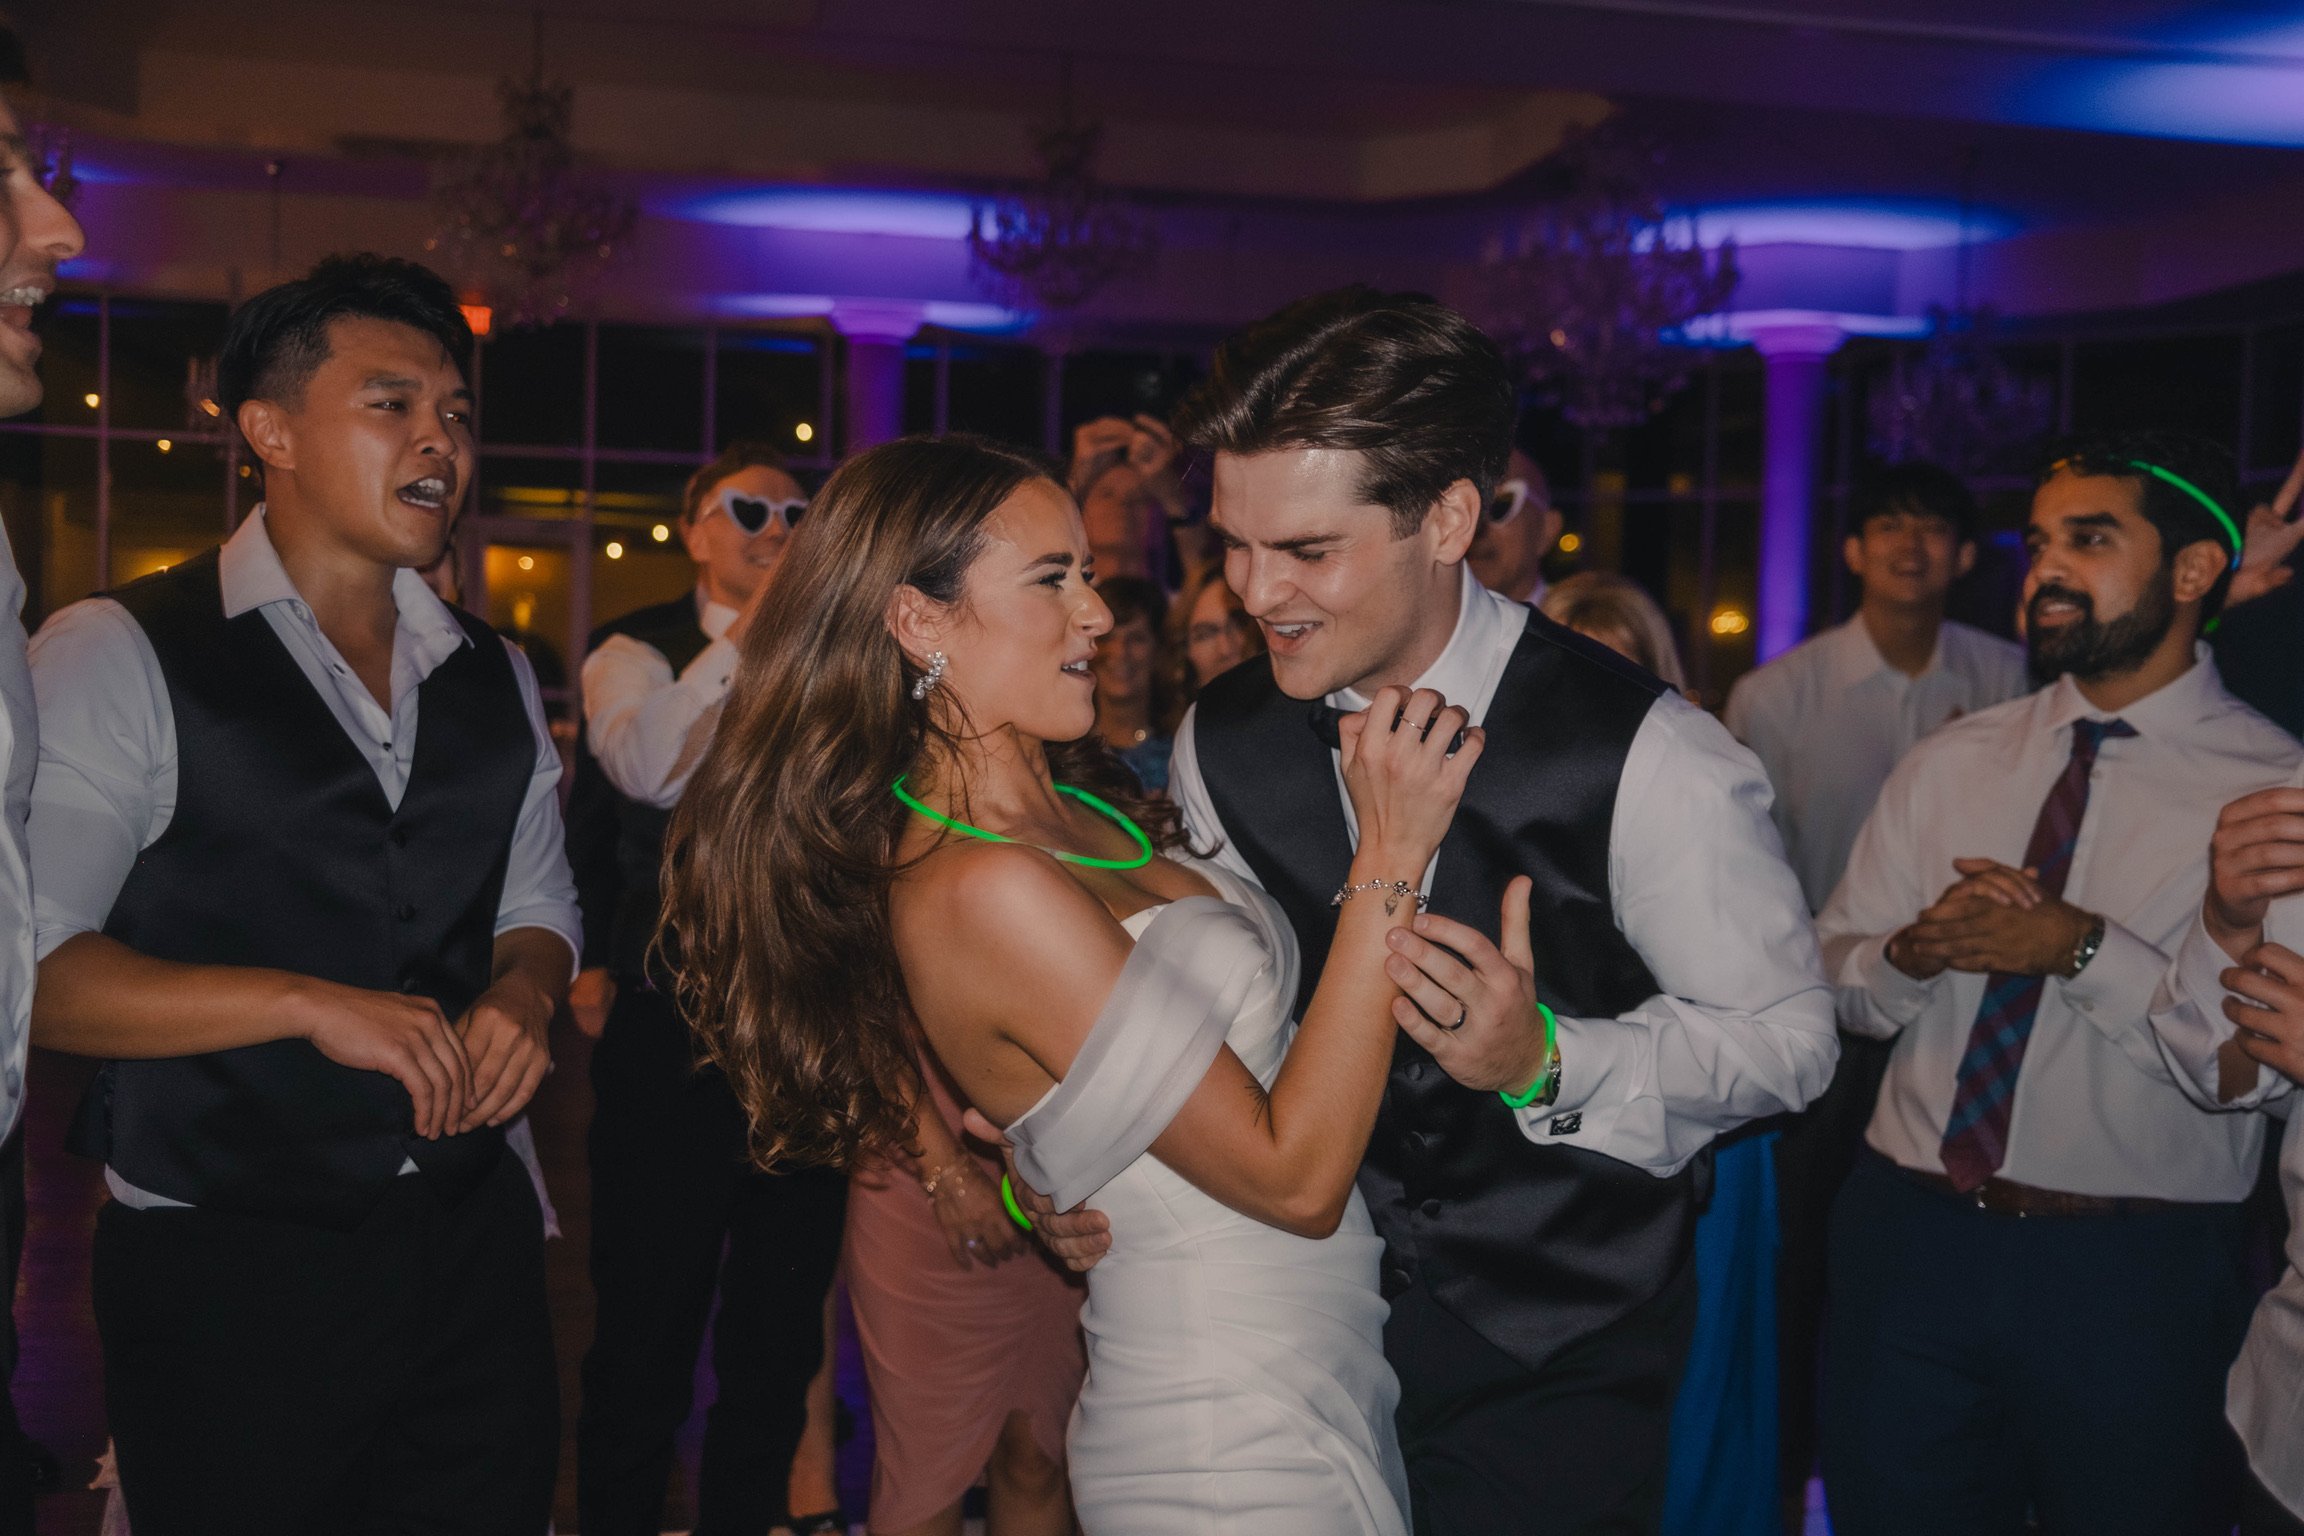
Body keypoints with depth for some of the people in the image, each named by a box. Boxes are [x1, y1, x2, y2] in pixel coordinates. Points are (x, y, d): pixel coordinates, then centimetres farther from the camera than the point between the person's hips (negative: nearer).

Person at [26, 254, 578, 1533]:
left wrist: (523, 993, -5)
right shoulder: (118, 656, -9)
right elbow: (28, 965, -15)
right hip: (227, 1271, -5)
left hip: (474, 1237, 5)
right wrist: (309, 1004, -22)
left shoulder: (492, 678, 10)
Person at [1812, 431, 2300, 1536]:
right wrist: (1914, 953, -13)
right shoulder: (1948, 764, 8)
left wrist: (2083, 949, -23)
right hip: (1907, 1239, 4)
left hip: (2136, 1277, -3)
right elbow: (1834, 981, 7)